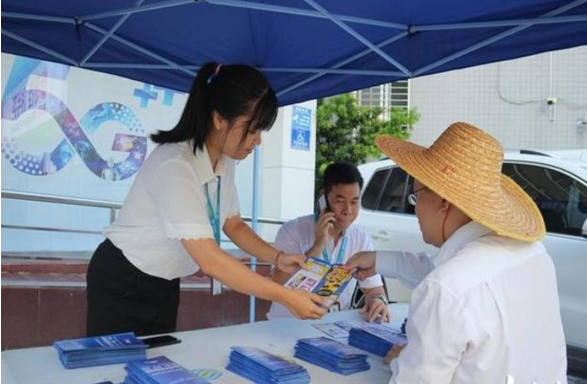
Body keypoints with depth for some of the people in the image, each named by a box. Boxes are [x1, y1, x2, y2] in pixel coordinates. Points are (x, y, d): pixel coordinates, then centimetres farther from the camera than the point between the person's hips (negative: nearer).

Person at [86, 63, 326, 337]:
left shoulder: (224, 161, -7)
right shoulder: (175, 166, -33)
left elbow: (234, 226, 5)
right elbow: (209, 260, -37)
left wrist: (278, 258, -11)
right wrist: (285, 297, -35)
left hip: (164, 284, 7)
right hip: (123, 284, -7)